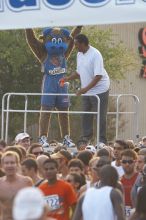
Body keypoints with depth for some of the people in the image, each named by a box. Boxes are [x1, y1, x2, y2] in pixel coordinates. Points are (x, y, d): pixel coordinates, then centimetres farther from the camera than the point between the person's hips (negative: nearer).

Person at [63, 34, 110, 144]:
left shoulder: (95, 55, -20)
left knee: (100, 116, -4)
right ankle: (86, 137, 22)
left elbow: (98, 76, -25)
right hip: (87, 90, 8)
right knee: (86, 115, 13)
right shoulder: (80, 55, 6)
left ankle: (102, 140, 2)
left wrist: (86, 88, -29)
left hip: (99, 89, -8)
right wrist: (68, 78, 3)